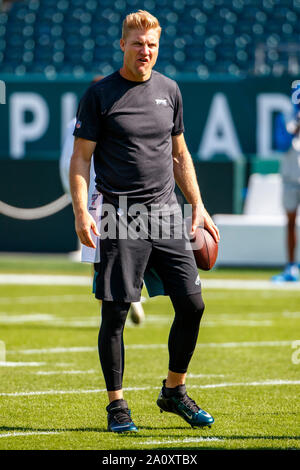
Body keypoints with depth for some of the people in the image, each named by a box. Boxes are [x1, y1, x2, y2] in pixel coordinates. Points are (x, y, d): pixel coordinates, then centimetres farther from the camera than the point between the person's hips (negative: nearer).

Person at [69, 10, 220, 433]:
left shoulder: (169, 90, 12)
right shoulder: (100, 95, -2)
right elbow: (81, 158, -2)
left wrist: (198, 206, 14)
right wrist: (81, 212, -14)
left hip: (167, 209, 5)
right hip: (121, 216, -4)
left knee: (192, 304, 1)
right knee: (115, 312, -4)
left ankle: (174, 391, 19)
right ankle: (117, 405, 6)